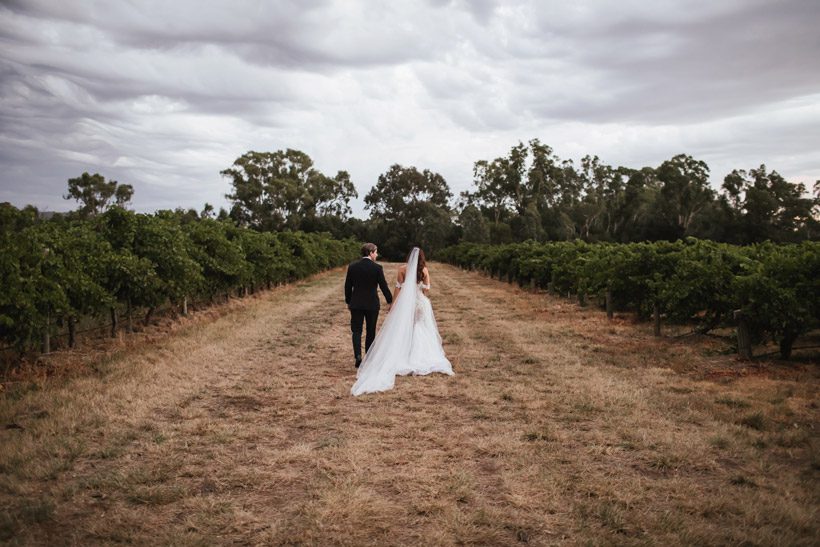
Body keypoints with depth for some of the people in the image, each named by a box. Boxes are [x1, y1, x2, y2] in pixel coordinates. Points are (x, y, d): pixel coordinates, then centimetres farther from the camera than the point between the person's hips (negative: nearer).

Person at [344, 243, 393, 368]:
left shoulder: (352, 266, -2)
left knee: (356, 331, 5)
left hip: (356, 304, 2)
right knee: (371, 331, 12)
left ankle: (358, 356, -12)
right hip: (372, 304, -1)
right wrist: (390, 301, 5)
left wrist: (348, 301, 16)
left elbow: (348, 286, 3)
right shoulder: (377, 268, -10)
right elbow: (383, 286, -8)